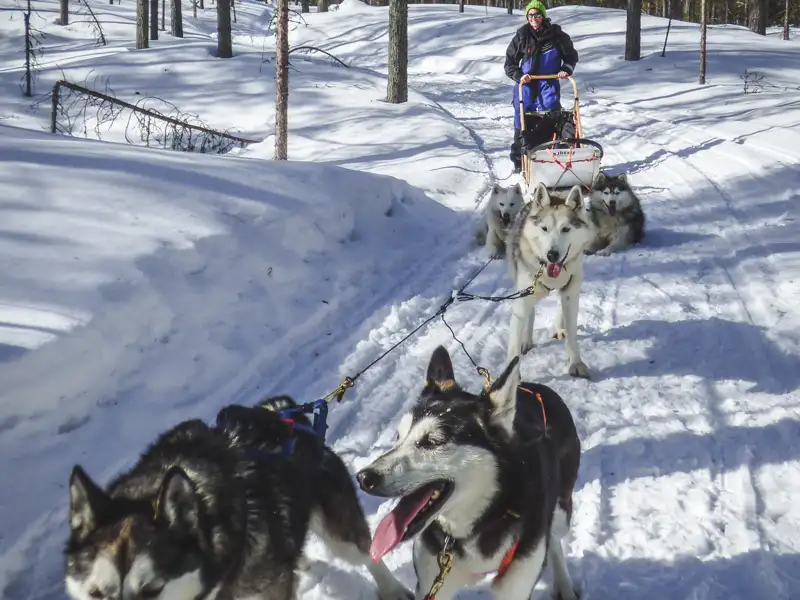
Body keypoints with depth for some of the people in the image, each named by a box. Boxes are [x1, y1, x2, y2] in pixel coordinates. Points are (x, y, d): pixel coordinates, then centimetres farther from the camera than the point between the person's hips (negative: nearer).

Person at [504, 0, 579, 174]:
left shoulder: (557, 35, -2)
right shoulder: (522, 36, -1)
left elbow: (571, 56, 13)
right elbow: (510, 63, 7)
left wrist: (566, 70, -5)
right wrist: (519, 75, -10)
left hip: (549, 87, -1)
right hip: (526, 86, 1)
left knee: (550, 122, -3)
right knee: (522, 123, 2)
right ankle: (519, 162, 11)